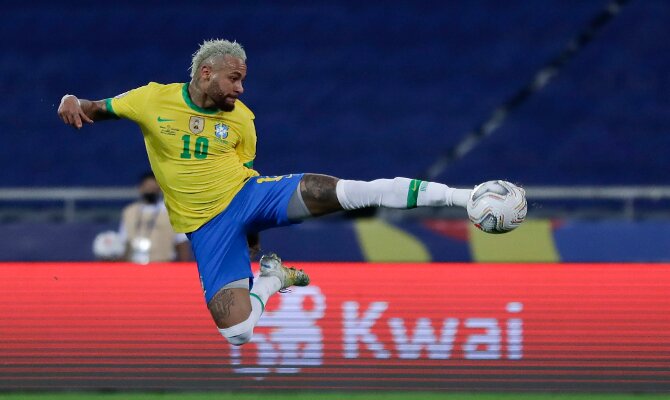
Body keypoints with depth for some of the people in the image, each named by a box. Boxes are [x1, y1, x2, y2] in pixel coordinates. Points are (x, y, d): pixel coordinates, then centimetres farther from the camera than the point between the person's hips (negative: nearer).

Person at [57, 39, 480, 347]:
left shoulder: (241, 119, 0)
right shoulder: (153, 100, -6)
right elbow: (98, 110, 7)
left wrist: (252, 235, 14)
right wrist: (73, 103, -17)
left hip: (248, 195, 1)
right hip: (207, 225, -1)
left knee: (350, 191, -23)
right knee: (237, 331, -19)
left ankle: (461, 197, -21)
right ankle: (271, 279, 15)